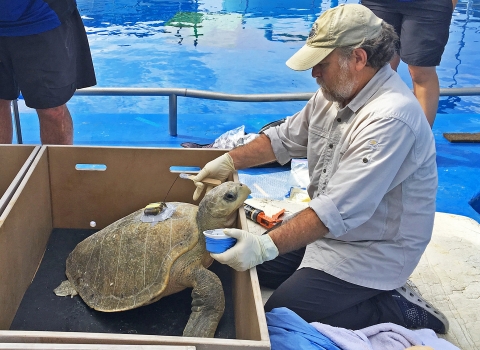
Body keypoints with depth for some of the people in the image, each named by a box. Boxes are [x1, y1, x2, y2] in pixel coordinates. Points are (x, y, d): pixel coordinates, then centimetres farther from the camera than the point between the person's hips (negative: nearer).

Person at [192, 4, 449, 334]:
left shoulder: (390, 119, -31)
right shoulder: (335, 93, -3)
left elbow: (339, 210, -35)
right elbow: (286, 137, 10)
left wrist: (266, 246, -38)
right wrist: (228, 161, 0)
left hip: (372, 248, -9)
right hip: (329, 225, 9)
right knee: (257, 265, 12)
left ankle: (396, 307, 1)